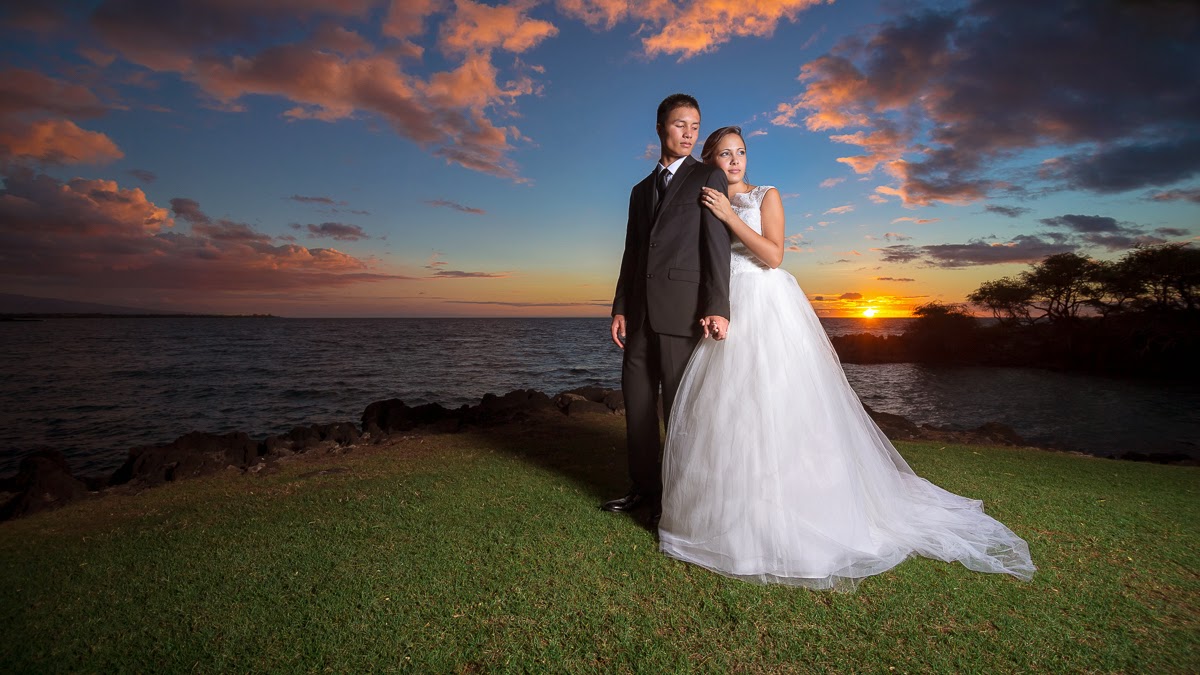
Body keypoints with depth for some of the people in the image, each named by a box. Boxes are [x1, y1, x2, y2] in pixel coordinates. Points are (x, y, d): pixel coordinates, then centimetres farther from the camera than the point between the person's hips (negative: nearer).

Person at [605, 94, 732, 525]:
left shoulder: (708, 178, 5)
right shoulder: (642, 190, 22)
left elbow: (717, 244, -6)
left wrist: (717, 307, -17)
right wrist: (621, 308, 9)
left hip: (683, 308, -6)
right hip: (641, 311, 6)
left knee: (679, 407, 0)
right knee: (636, 401, 9)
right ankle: (645, 488, 23)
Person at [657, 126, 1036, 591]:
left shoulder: (766, 196, 5)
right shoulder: (707, 206, 17)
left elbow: (773, 255, -10)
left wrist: (731, 217, -12)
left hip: (770, 309, -4)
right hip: (727, 313, 5)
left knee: (777, 409, -8)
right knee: (723, 409, 0)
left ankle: (786, 520, 4)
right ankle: (731, 510, 12)